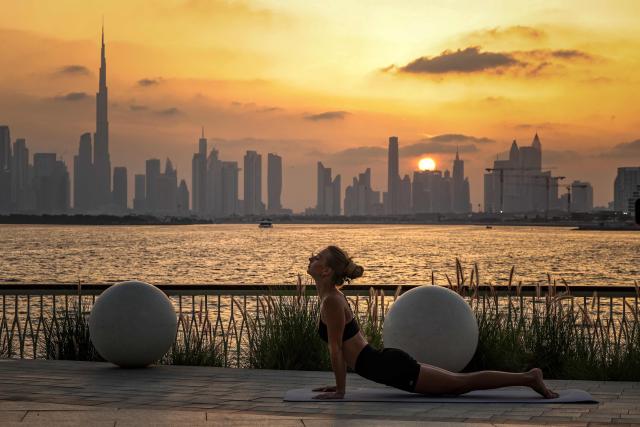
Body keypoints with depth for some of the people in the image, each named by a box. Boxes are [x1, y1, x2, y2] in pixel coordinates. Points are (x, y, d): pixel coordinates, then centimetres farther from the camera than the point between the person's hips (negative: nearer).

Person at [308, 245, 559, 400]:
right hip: (386, 363, 9)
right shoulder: (331, 296, 13)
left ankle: (528, 378, -2)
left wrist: (340, 391, -12)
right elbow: (341, 346, 23)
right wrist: (338, 383, 23)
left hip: (390, 368, -9)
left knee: (460, 384, -5)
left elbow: (335, 349, -17)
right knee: (458, 383, 18)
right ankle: (528, 376, 22)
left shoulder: (331, 302, -16)